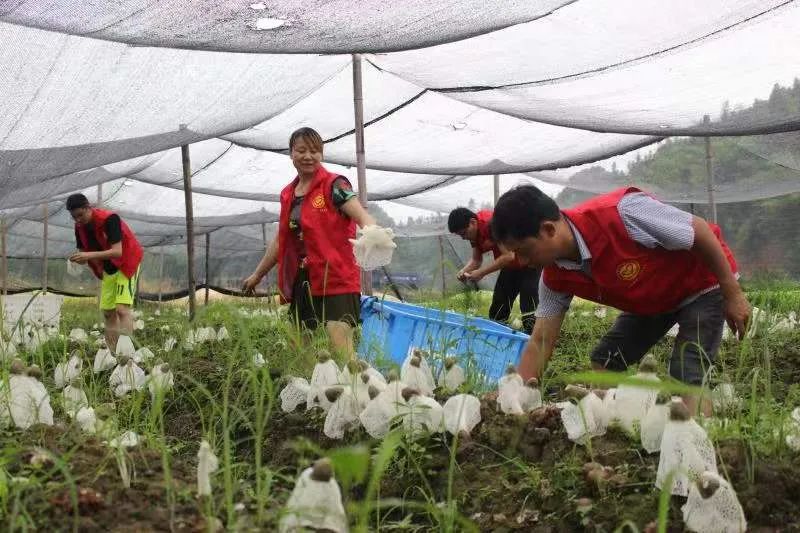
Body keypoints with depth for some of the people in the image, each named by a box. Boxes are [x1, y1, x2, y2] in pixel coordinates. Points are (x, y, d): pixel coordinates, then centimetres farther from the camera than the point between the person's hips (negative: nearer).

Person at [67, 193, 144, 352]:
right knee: (108, 312, 4)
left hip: (127, 263, -8)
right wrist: (79, 258, -25)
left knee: (122, 308, -21)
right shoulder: (80, 227, -4)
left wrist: (90, 255, -43)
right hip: (108, 270, 8)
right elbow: (84, 252, -1)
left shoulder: (109, 219, -26)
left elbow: (117, 251, -33)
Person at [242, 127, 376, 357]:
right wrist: (257, 274, 32)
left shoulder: (334, 185, -6)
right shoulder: (287, 194, 14)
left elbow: (362, 217, -20)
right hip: (300, 281, 7)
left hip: (335, 279, -7)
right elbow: (281, 241, 25)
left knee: (341, 346, -20)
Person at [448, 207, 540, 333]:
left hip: (529, 262, -9)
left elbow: (509, 256, -31)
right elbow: (476, 259, 5)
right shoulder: (473, 232, -2)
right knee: (497, 312, 9)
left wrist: (481, 273, -29)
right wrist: (465, 270, -16)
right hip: (511, 266, 9)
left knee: (529, 312, -15)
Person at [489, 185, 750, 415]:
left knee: (687, 379, -20)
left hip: (703, 284, -7)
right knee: (602, 364, 2)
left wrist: (733, 294, -18)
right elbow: (540, 343, -9)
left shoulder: (620, 213, -38)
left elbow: (701, 231, -27)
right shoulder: (555, 277, -14)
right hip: (651, 299, 7)